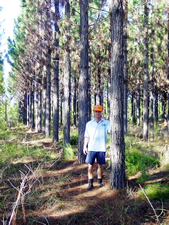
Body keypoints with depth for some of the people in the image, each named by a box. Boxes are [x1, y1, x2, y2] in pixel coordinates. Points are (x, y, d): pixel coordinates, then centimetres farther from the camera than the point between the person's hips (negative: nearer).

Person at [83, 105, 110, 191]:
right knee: (90, 166, 0)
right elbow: (87, 136, 13)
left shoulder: (106, 123, 4)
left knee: (99, 165, 6)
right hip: (91, 148, 1)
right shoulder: (89, 124, 10)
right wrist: (85, 146, 8)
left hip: (101, 148, -1)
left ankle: (99, 182, 20)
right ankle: (90, 183, 9)